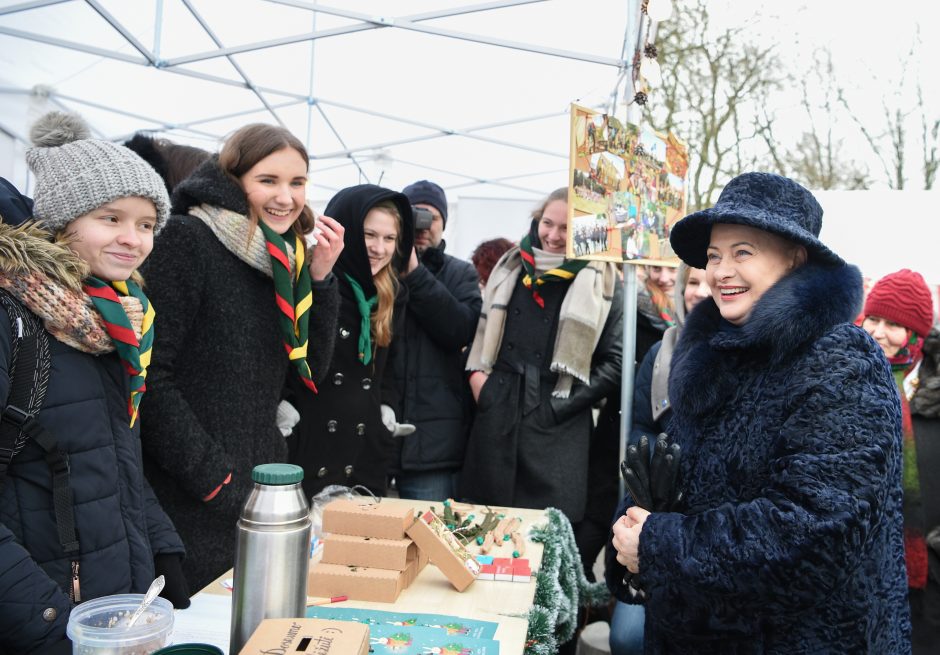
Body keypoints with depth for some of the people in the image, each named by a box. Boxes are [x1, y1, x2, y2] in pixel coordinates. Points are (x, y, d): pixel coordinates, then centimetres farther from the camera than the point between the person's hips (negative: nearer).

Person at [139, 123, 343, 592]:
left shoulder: (282, 257, 7)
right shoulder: (187, 240, -13)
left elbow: (310, 370, 6)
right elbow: (151, 375, -18)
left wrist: (320, 279, -4)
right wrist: (212, 477, -18)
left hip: (264, 492, 7)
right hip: (194, 502, -7)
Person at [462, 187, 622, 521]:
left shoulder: (602, 281, -3)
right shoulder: (512, 266, 12)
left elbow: (613, 362, -4)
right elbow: (483, 328, 22)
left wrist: (562, 405, -10)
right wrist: (475, 372, 5)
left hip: (556, 429, -4)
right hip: (496, 417, 4)